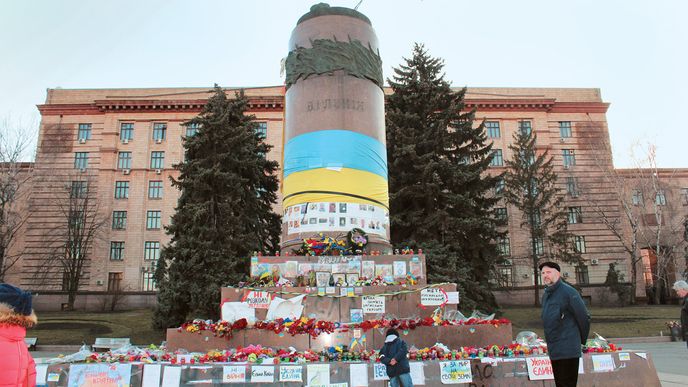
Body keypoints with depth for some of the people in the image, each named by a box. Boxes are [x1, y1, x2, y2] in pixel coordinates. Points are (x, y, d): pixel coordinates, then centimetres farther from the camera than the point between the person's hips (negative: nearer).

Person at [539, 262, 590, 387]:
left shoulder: (568, 292, -13)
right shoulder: (546, 295, 11)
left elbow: (584, 318, -9)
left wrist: (582, 340, 1)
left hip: (567, 350, -8)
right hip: (553, 350, 8)